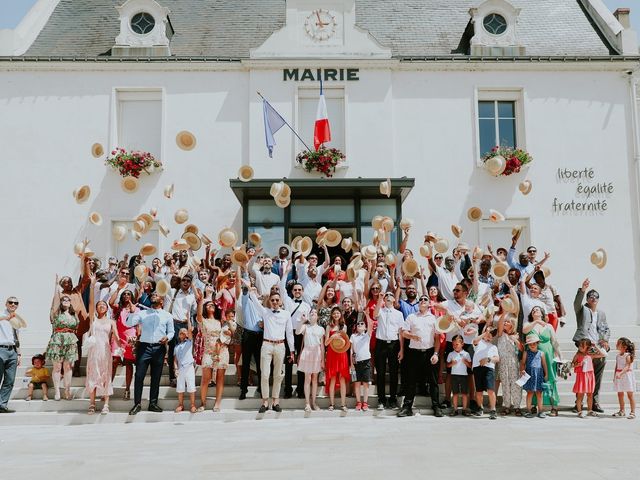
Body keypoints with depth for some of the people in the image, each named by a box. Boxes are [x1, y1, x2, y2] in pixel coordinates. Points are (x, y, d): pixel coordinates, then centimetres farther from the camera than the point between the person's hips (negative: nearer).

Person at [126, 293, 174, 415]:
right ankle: (137, 404, 1)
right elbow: (128, 323, 1)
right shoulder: (142, 313, 9)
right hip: (144, 346, -1)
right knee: (139, 376, -5)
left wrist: (167, 337, -8)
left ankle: (153, 403, 14)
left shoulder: (167, 315, 11)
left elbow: (171, 331, 13)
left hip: (159, 348, 1)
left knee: (156, 377, 6)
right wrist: (133, 312, -14)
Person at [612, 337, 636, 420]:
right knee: (620, 394, 11)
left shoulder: (628, 355, -14)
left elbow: (627, 366, -24)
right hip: (619, 376, 7)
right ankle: (622, 411, 22)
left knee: (630, 394, -2)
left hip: (627, 375, -7)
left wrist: (620, 374, -36)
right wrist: (615, 376, 15)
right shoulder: (617, 355, 9)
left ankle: (633, 412, 3)